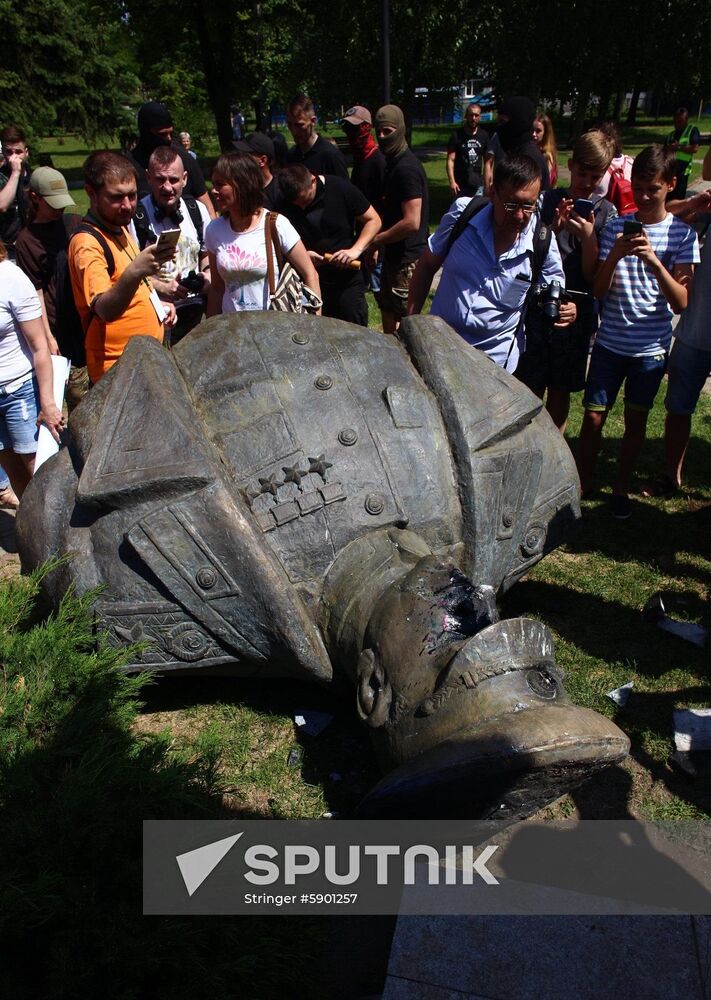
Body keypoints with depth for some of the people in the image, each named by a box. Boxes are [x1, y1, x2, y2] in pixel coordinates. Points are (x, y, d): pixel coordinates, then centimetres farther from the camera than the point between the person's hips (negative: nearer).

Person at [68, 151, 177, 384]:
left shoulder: (119, 228, 9)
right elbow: (105, 310, -35)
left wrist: (155, 304, 8)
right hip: (119, 369, -9)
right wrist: (134, 272, -50)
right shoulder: (87, 242, -19)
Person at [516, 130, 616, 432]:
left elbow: (593, 276, -3)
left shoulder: (605, 212, 0)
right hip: (538, 306, -1)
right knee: (532, 390, 3)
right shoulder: (547, 201, -3)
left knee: (561, 390, 12)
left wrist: (588, 236, -19)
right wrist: (554, 228, -19)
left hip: (577, 312, 1)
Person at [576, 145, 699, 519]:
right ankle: (583, 480, 22)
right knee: (593, 418, 1)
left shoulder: (682, 234, -3)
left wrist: (654, 261, -25)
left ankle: (621, 487, 28)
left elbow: (681, 302, -11)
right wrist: (615, 255, -22)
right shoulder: (616, 228, 0)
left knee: (636, 420, 10)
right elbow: (598, 291, -4)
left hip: (651, 348, 0)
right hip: (610, 343, 1)